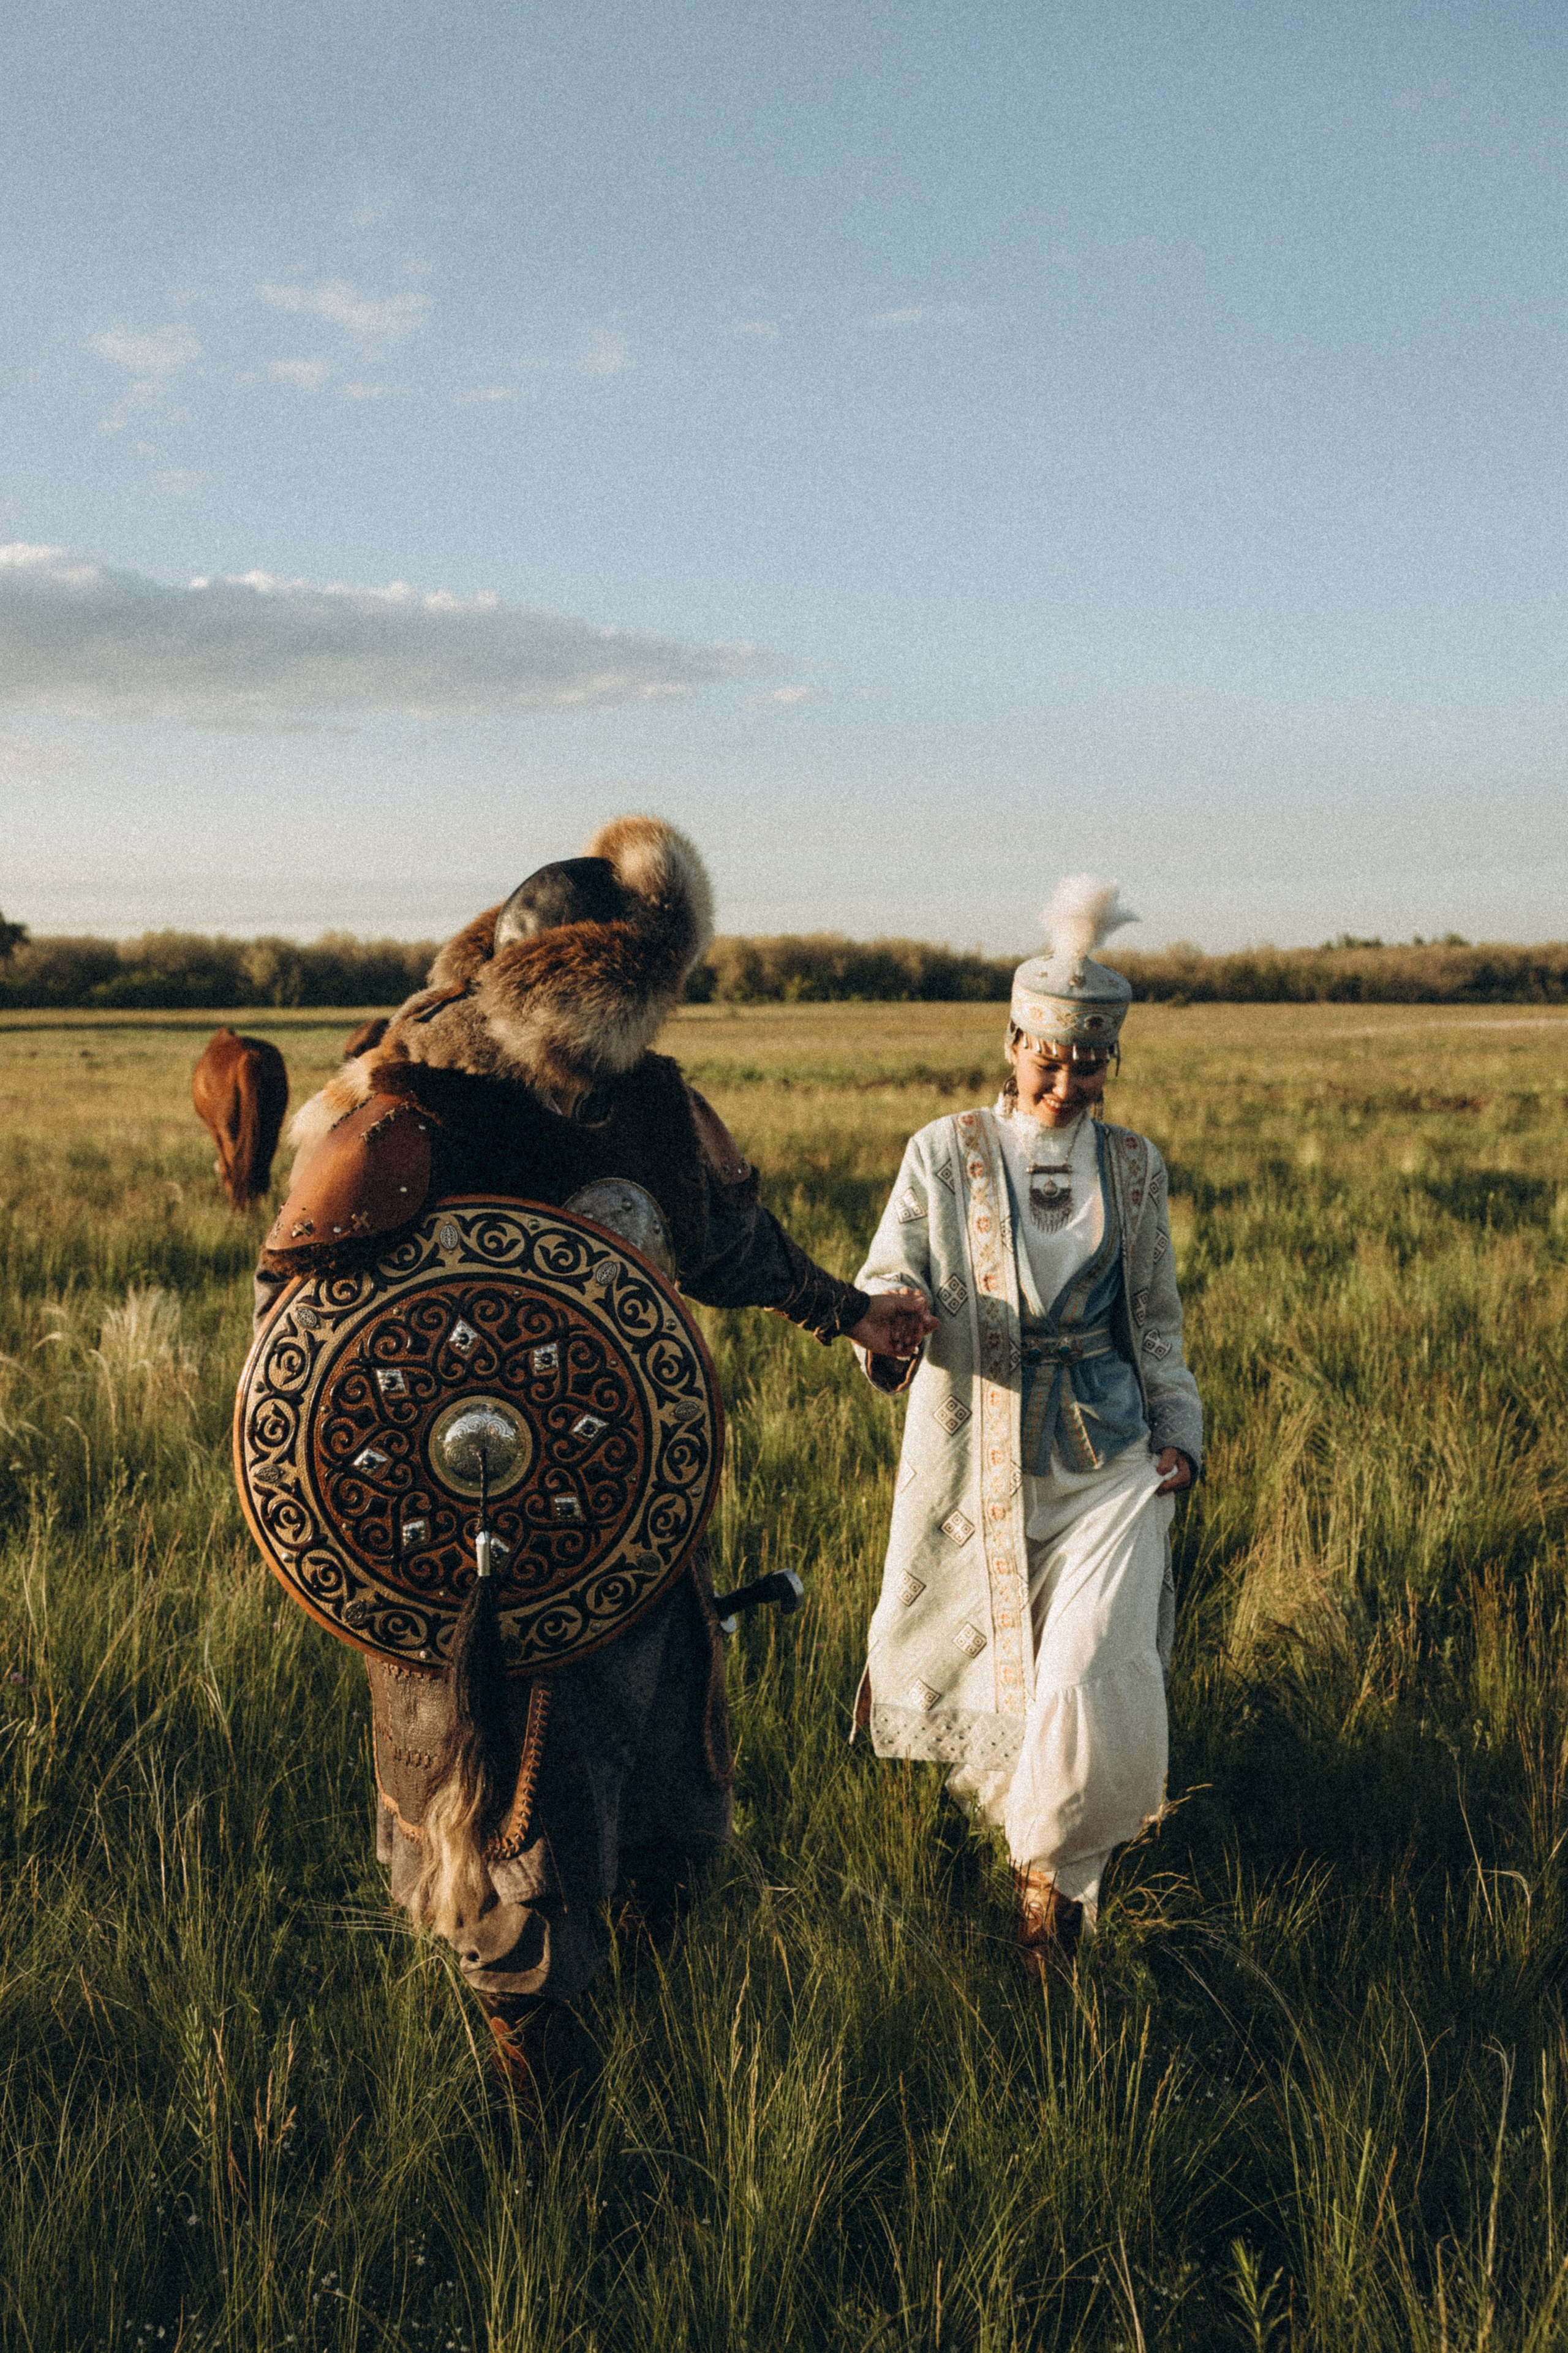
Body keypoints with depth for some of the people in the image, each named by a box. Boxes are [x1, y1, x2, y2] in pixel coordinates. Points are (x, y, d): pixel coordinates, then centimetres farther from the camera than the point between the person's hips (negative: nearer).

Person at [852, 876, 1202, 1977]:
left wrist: (1180, 1428, 4)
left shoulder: (1135, 1165, 7)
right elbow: (892, 1276, -6)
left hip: (1111, 1453, 1)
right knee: (975, 1648, 13)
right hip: (980, 1456, 0)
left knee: (1096, 1670, -13)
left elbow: (1158, 1315, 14)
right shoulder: (946, 1154, -1)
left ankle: (1059, 1866, 11)